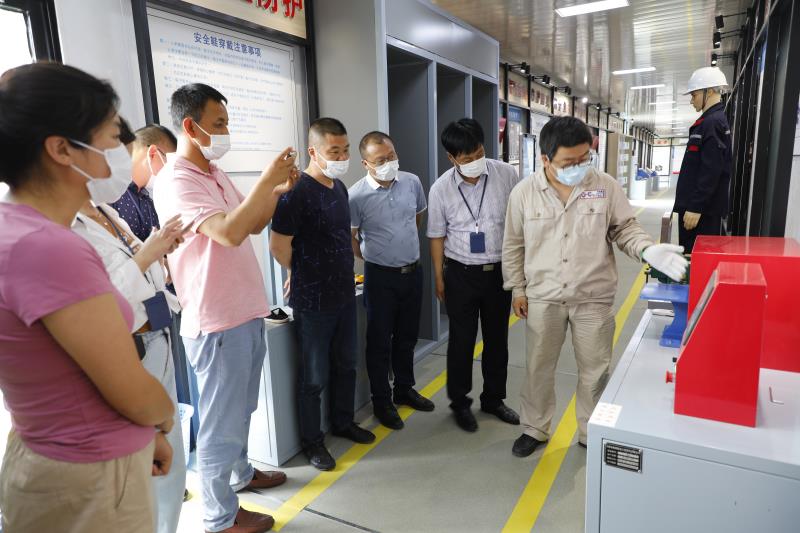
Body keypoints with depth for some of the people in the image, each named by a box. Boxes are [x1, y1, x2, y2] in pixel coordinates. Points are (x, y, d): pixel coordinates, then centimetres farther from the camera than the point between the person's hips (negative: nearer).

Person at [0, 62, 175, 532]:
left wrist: (143, 435, 11)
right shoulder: (50, 249, -28)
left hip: (49, 456, 8)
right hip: (91, 483, -8)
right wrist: (166, 420, 1)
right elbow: (136, 397, -22)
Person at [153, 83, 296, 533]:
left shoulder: (216, 174, 11)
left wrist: (276, 191, 2)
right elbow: (230, 232, -31)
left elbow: (254, 226, 17)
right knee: (221, 419, 6)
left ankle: (241, 472, 45)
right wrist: (266, 180, -23)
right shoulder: (176, 182, -17)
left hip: (247, 312, 9)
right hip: (217, 322, -9)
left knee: (241, 409, 24)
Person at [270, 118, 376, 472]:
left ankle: (343, 423, 41)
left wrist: (344, 271, 14)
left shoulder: (340, 187, 7)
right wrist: (301, 273, -2)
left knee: (345, 365, 21)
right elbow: (278, 245, -18)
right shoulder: (297, 191, -19)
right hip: (313, 301, -7)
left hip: (345, 294, 8)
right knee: (314, 376, 8)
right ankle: (312, 441, 27)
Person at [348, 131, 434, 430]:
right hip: (381, 276, -4)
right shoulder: (357, 195, -16)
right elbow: (349, 238, -6)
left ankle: (404, 389, 37)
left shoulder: (412, 182, -2)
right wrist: (374, 260, 2)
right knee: (380, 342, 7)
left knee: (407, 336, 18)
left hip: (413, 271, 5)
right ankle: (381, 402, 23)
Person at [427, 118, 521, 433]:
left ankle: (493, 398, 35)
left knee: (497, 338, 15)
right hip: (461, 274, -1)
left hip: (500, 271, 2)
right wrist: (439, 279, 3)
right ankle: (459, 402, 29)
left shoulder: (506, 175, -9)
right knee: (461, 341, 9)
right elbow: (437, 236, 0)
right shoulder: (440, 189, -10)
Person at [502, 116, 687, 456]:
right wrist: (517, 289, 3)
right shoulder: (523, 192, -6)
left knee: (594, 371, 13)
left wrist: (649, 250, -18)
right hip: (542, 298, 0)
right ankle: (535, 429, 35)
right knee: (539, 368, 14)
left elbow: (625, 229, 2)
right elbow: (514, 245, 3)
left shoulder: (606, 187, -7)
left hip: (594, 299, 0)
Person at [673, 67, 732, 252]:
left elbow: (711, 171, -21)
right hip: (696, 205, 10)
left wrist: (695, 207, -21)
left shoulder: (712, 123, -13)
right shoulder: (715, 120, 18)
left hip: (702, 209, -10)